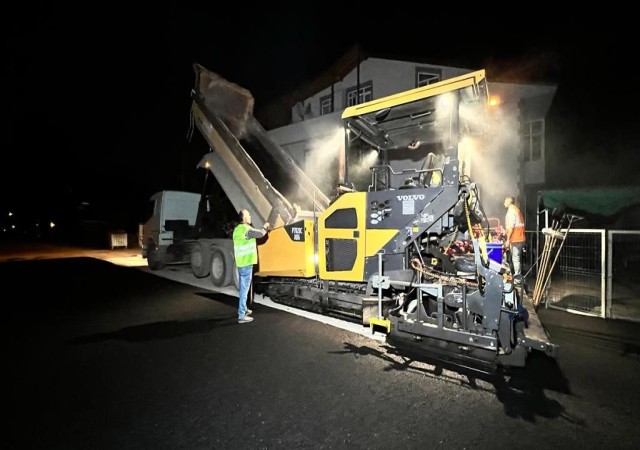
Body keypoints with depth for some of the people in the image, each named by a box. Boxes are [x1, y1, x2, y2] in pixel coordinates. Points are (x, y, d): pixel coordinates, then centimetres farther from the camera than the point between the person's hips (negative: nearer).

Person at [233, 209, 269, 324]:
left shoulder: (237, 229, 10)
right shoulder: (247, 229, -17)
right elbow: (260, 233, -8)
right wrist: (265, 227, 11)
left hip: (240, 262, 9)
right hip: (246, 263, -9)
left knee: (242, 288, 20)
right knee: (244, 289, -6)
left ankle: (243, 309, 33)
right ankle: (242, 315, -4)